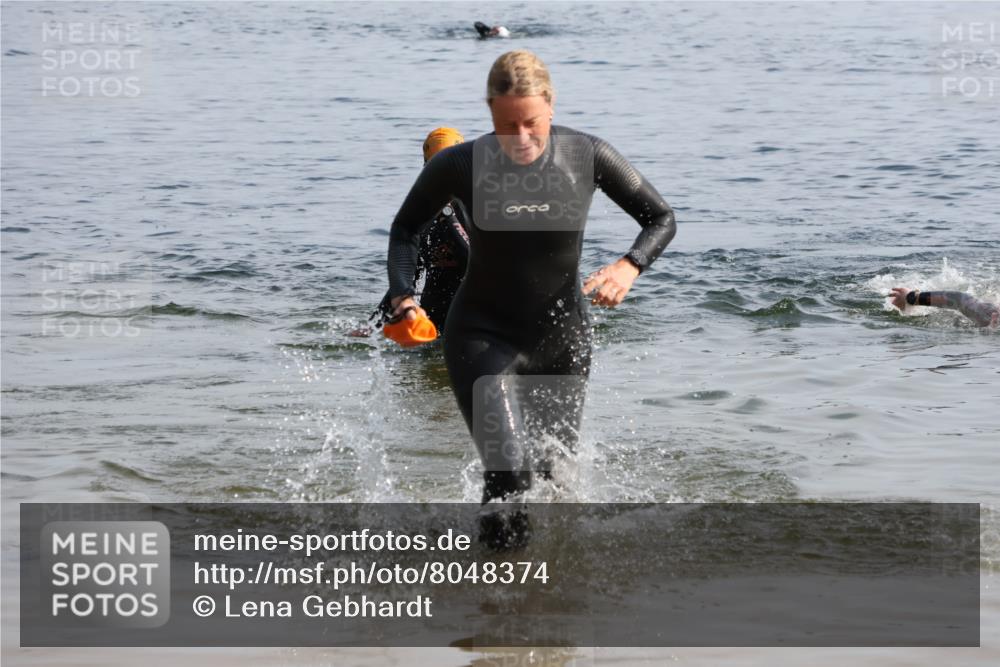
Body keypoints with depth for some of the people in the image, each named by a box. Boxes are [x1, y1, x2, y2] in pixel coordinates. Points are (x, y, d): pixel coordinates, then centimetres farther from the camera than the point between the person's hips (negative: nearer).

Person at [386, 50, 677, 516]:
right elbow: (405, 229, 3)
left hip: (563, 340, 3)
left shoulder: (587, 156, -12)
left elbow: (661, 220, -1)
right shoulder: (459, 166, -14)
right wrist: (403, 297, -14)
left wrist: (630, 266, -22)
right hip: (484, 338, -3)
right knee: (510, 474, -22)